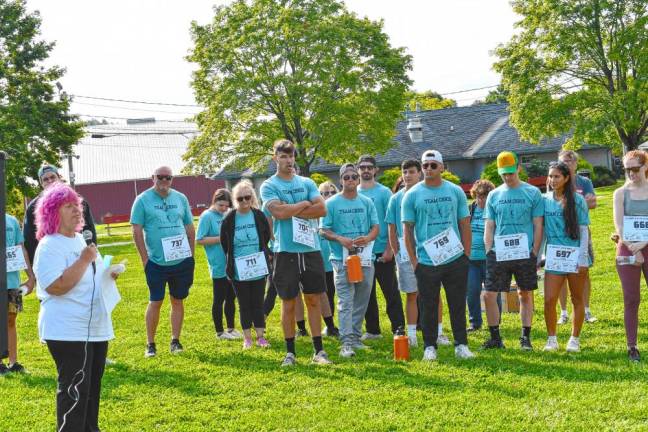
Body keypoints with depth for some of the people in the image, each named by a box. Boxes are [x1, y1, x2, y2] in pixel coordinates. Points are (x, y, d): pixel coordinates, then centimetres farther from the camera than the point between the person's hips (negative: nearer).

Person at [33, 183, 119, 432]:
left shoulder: (80, 239, 13)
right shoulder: (50, 246, -16)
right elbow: (56, 286, -28)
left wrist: (107, 274, 8)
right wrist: (85, 260, -24)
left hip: (95, 327, 9)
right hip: (68, 332, -9)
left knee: (92, 386, 16)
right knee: (75, 390, -9)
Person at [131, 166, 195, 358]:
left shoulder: (181, 198, 7)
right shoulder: (143, 200, -3)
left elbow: (190, 228, 13)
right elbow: (137, 231, -4)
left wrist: (191, 256, 8)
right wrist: (145, 259, -7)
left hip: (182, 261, 3)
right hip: (156, 263, -3)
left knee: (178, 300, 8)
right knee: (155, 302, 0)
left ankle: (175, 341, 17)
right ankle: (150, 344, 9)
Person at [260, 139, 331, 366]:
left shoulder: (307, 183, 11)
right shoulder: (269, 186, 0)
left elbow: (322, 209, -3)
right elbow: (279, 212, -17)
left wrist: (292, 210, -9)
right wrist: (305, 204, -4)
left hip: (311, 249, 3)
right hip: (286, 251, -3)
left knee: (313, 300, 6)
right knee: (288, 303, 3)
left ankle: (318, 350, 10)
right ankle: (290, 352, 12)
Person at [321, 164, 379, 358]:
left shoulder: (367, 202, 10)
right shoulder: (332, 203, 1)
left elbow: (376, 227, 8)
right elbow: (324, 230, 0)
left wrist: (368, 237, -14)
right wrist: (340, 239, -18)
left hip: (365, 258, 4)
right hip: (342, 259, -4)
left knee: (361, 301, 10)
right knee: (345, 301, -10)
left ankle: (356, 338, 21)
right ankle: (346, 343, -15)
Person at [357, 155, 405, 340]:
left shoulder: (384, 192, -2)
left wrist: (389, 250, -12)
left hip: (382, 252, -4)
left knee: (391, 292, -2)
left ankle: (398, 329, 3)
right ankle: (372, 330, 20)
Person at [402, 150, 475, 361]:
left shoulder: (455, 191, 6)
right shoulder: (412, 195, 1)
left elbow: (465, 224, 9)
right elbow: (407, 229, 2)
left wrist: (466, 255, 2)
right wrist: (414, 261, -4)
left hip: (455, 259, 1)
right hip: (426, 262, -1)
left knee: (458, 305, 6)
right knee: (429, 306, 5)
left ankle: (461, 344, 15)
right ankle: (429, 346, 14)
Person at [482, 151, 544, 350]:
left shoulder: (533, 193, 0)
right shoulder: (494, 195, 8)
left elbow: (538, 226, 0)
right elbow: (489, 227, 11)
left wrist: (534, 253, -6)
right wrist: (489, 253, 1)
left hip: (525, 254, -2)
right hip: (498, 254, 2)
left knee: (525, 295, 7)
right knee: (489, 295, -3)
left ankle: (526, 337, 16)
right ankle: (495, 337, 8)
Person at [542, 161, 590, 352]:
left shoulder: (577, 200, -2)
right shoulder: (545, 200, 5)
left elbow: (583, 230, -2)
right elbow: (541, 230, 11)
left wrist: (582, 258, -9)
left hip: (575, 254, -2)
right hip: (553, 255, 2)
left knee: (577, 299, 8)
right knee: (549, 300, -6)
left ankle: (575, 339, 20)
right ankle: (551, 339, 10)